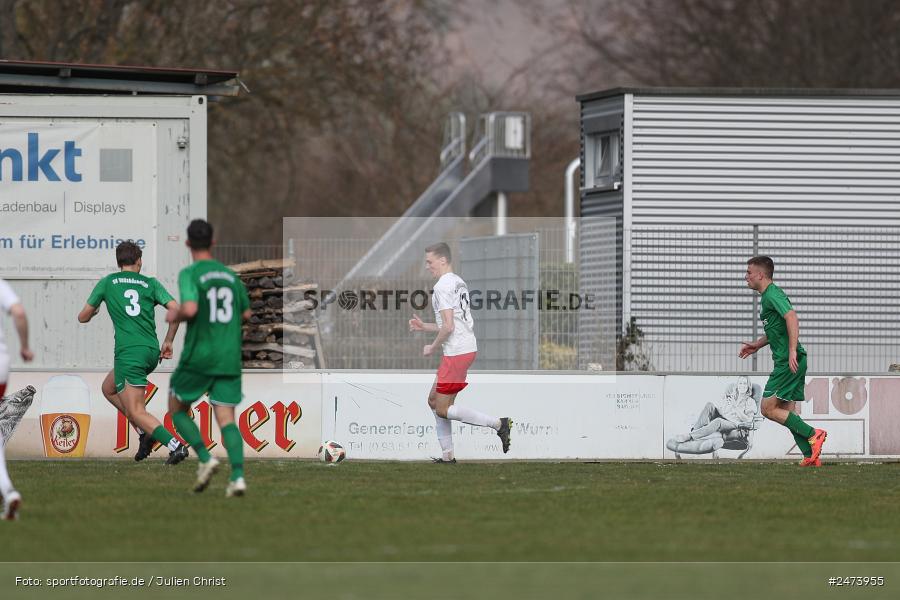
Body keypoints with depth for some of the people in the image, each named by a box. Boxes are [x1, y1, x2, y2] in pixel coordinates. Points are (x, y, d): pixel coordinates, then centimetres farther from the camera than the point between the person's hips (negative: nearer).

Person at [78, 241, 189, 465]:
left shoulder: (107, 283, 8)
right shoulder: (150, 283, 12)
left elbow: (83, 317, 14)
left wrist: (93, 311, 39)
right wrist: (168, 341, 11)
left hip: (128, 352, -5)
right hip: (152, 352, 5)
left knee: (136, 412, -6)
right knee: (108, 388, 27)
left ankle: (175, 445, -25)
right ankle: (146, 432, 16)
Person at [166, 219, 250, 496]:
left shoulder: (190, 274, -8)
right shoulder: (230, 275, 10)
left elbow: (190, 309, -23)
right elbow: (246, 314, 19)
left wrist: (175, 315, -2)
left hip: (198, 357, -4)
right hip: (229, 359, 4)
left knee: (177, 409, 14)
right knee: (226, 419, 1)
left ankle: (205, 458, -5)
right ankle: (238, 476, -18)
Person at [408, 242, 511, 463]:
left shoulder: (442, 286, -14)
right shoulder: (459, 283, 17)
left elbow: (448, 327, -21)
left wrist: (432, 347, -5)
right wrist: (424, 326, 23)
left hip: (456, 352, -10)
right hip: (468, 348, 10)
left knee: (443, 410, -6)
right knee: (434, 400, 15)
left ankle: (498, 423, -11)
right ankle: (447, 455, 14)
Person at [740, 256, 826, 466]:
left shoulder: (772, 295, -11)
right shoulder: (767, 296, 20)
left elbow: (791, 317, -25)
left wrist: (792, 352, -31)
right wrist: (757, 345, 26)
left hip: (789, 362, -10)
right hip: (786, 362, 10)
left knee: (768, 408, -10)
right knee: (786, 413, 10)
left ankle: (813, 435, -10)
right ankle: (811, 455, 5)